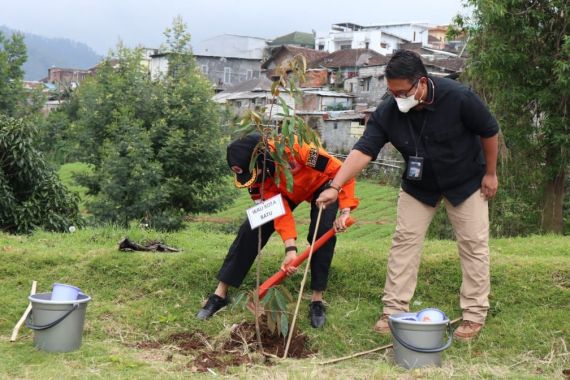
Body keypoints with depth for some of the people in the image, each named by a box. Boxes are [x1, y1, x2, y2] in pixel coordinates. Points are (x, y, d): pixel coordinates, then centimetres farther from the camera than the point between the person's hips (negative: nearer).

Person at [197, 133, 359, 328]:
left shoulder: (295, 150, -43)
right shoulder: (257, 175, -27)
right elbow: (279, 210, -28)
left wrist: (345, 211, -37)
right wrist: (291, 249, -38)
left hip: (321, 185, -3)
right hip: (286, 191, 3)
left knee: (322, 232, -25)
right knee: (250, 230, -10)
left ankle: (317, 299, -10)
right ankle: (220, 294, -3)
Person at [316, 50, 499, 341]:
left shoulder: (458, 98, -30)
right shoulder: (387, 112, -23)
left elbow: (489, 131, -15)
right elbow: (363, 150, -30)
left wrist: (491, 173, -8)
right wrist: (335, 187, -41)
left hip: (465, 181, -2)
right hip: (419, 184, 2)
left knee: (473, 243, -1)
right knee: (404, 241, -2)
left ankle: (474, 314, 9)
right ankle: (394, 310, 5)